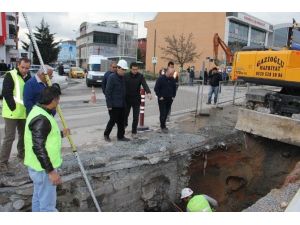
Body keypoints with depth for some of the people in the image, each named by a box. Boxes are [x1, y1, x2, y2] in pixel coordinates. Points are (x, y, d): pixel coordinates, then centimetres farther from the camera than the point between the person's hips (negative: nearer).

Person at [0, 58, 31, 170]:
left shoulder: (29, 77, 9)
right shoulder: (10, 75, -11)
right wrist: (13, 108, -18)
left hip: (24, 113, 7)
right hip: (12, 112, -6)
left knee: (24, 134, 17)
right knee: (9, 137, -4)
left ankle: (21, 154, 35)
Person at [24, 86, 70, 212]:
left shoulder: (38, 111, 6)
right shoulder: (41, 119, -26)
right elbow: (39, 148, -28)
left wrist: (61, 134, 29)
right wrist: (51, 171, -24)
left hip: (38, 165, 10)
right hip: (43, 168, -10)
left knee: (39, 197, 26)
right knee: (47, 203, 5)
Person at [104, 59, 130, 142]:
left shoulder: (123, 78, 9)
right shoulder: (112, 77, -12)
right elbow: (107, 91, -14)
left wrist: (124, 102, 13)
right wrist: (109, 105, -17)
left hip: (122, 104, 7)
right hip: (114, 105, -7)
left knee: (121, 121, 11)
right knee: (113, 120, 2)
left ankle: (121, 136, 23)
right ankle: (106, 134, 23)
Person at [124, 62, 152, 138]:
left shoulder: (140, 76, -6)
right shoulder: (126, 76, -4)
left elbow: (145, 85, -20)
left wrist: (148, 92, -39)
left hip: (136, 100, 0)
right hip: (127, 99, 1)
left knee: (136, 117, 2)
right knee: (125, 114, 14)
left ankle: (134, 132, 18)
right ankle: (125, 124, 46)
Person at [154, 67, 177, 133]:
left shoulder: (172, 79, 7)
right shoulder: (161, 79, -10)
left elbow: (174, 88, 19)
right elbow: (156, 88, -9)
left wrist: (173, 96, 9)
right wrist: (159, 96, -11)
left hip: (169, 99, 5)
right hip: (162, 99, -5)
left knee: (166, 113, 11)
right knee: (163, 113, -5)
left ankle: (163, 125, 25)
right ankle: (163, 127, 1)